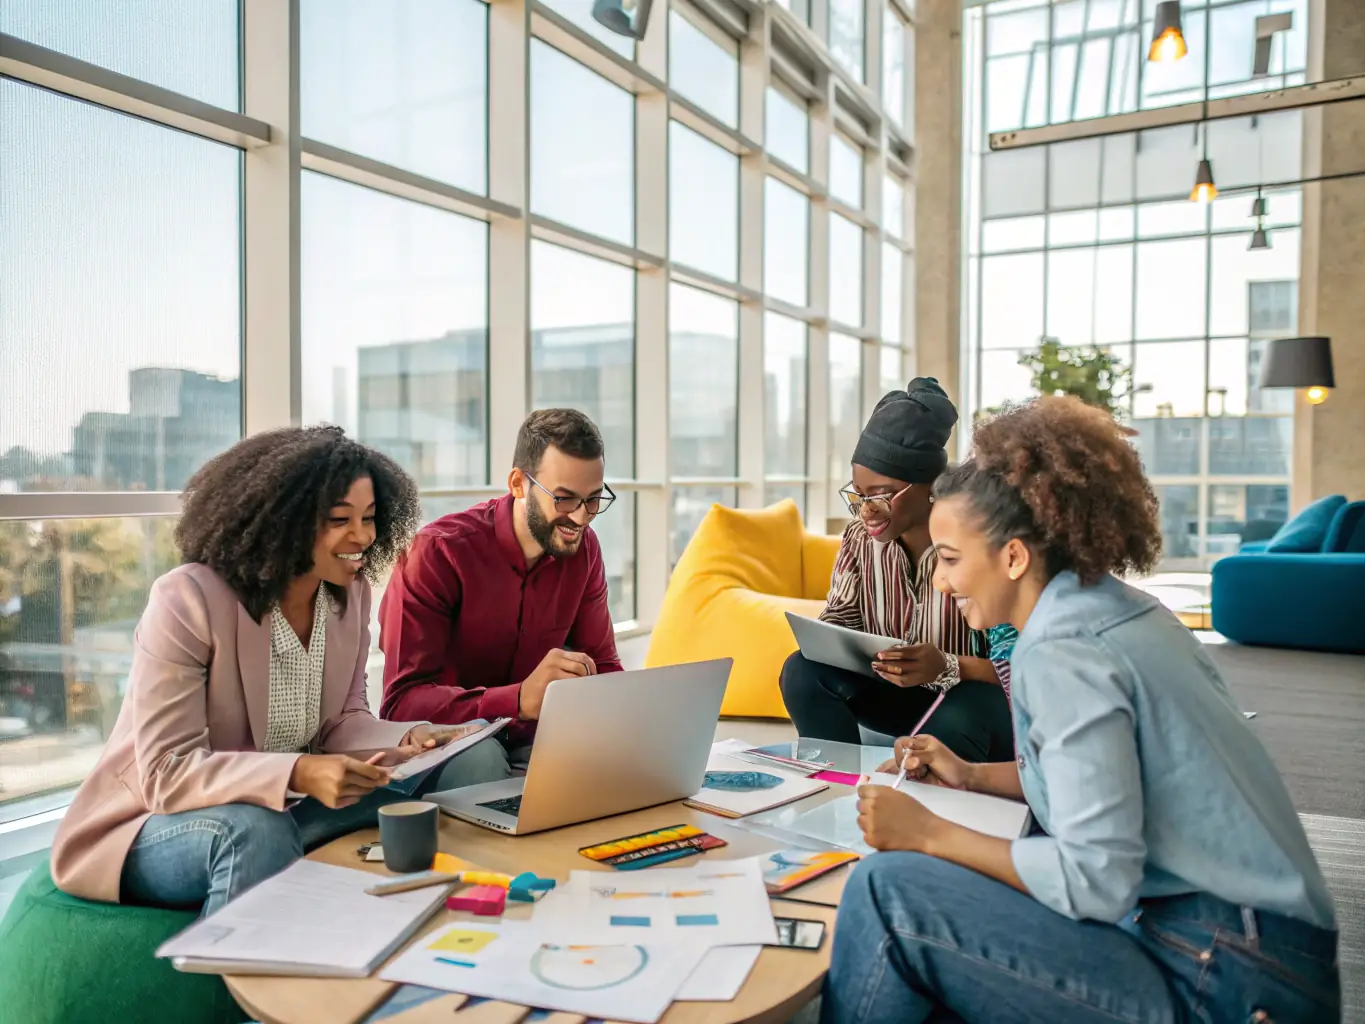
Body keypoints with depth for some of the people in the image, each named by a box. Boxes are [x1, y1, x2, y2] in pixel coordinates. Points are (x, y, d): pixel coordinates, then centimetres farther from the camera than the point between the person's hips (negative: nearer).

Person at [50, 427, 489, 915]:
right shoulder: (188, 600, -22)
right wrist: (297, 774, -42)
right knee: (258, 829, -37)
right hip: (153, 827, -5)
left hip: (276, 813, 6)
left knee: (427, 776, -16)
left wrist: (408, 741, -22)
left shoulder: (350, 591, -3)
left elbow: (341, 720, 1)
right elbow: (165, 773, -26)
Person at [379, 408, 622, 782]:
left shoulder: (583, 548, -4)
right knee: (482, 756, -36)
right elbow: (401, 703, -28)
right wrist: (521, 698, -44)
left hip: (529, 735, 5)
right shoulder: (439, 552, -21)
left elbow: (602, 668, 4)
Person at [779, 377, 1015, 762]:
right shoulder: (862, 534, -8)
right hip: (897, 692, 5)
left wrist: (946, 668, -40)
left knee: (955, 721, -37)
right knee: (805, 672, -17)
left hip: (974, 698, -5)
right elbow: (840, 618, 2)